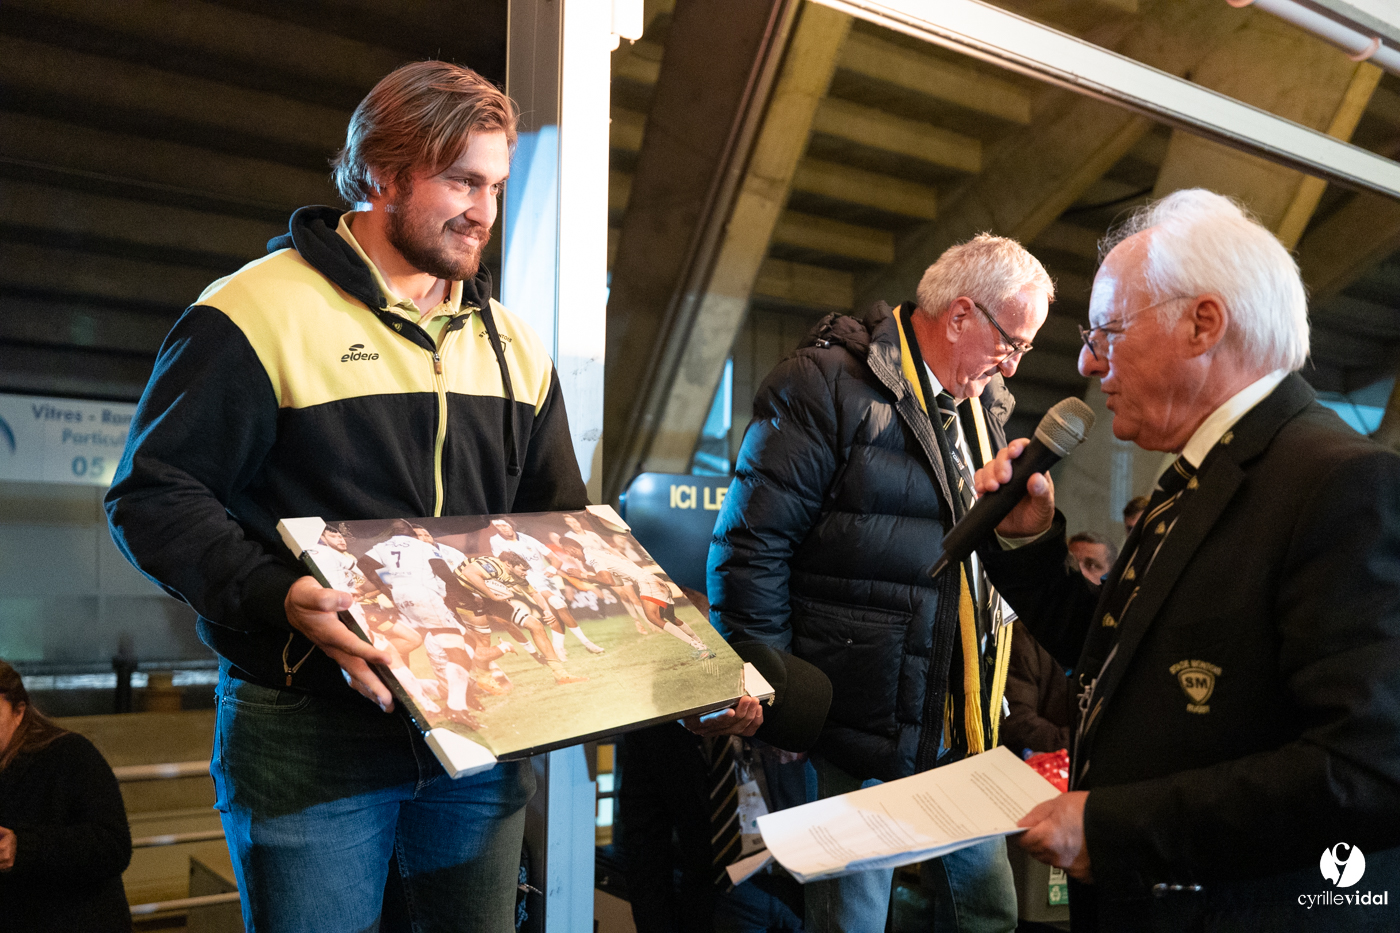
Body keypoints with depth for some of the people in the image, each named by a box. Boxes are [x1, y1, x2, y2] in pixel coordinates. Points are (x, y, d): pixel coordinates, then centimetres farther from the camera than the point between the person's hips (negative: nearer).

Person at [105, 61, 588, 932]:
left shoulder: (512, 344, 11)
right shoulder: (260, 311, -8)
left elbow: (560, 522, 18)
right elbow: (155, 493, -11)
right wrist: (278, 599, -26)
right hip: (313, 727, -5)